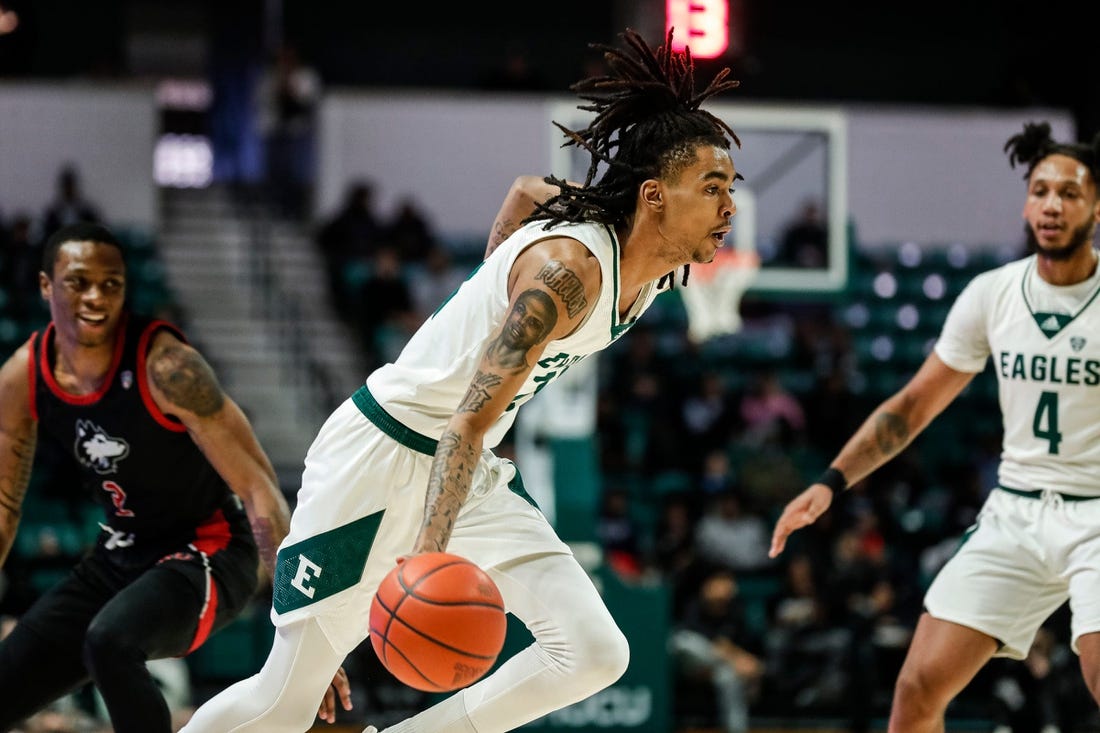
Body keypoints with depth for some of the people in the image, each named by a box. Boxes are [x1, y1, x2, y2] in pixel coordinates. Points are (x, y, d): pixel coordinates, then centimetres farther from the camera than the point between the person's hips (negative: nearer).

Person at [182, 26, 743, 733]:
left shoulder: (651, 267, -2)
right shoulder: (568, 269, -28)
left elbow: (530, 190, 19)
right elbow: (470, 421, -33)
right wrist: (429, 551, -43)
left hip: (472, 467, 8)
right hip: (383, 455, -8)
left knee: (596, 655, -10)